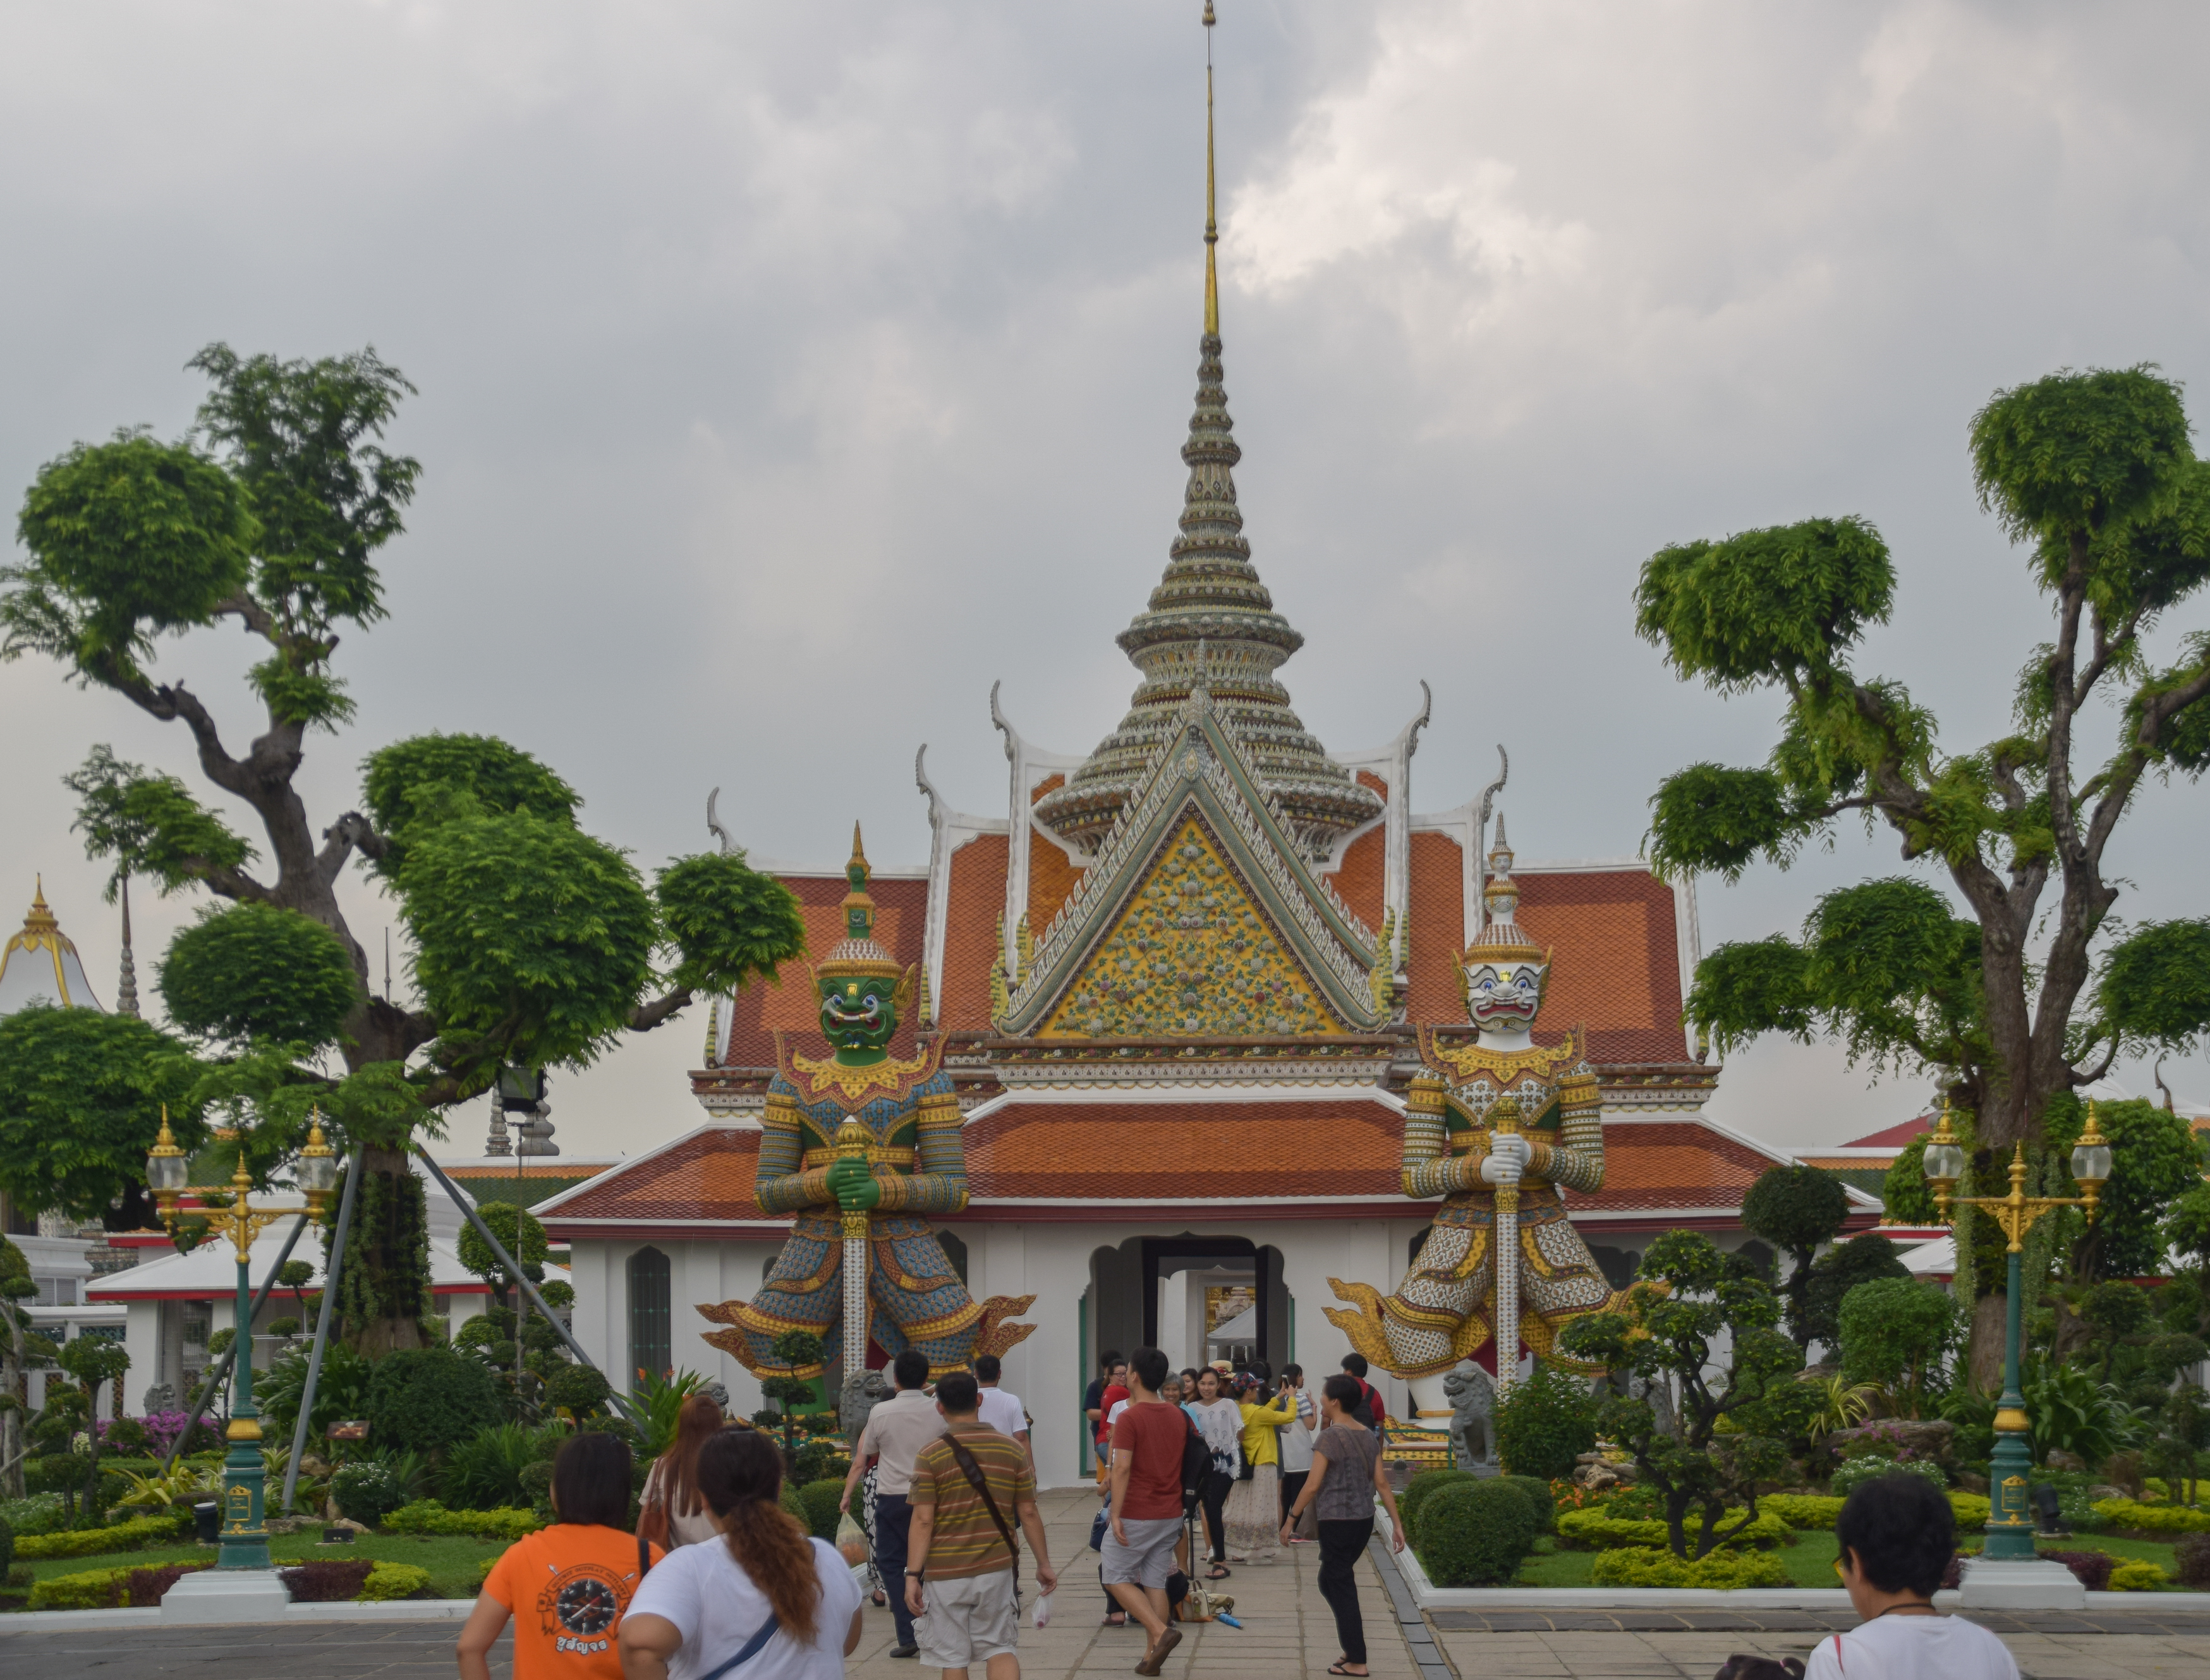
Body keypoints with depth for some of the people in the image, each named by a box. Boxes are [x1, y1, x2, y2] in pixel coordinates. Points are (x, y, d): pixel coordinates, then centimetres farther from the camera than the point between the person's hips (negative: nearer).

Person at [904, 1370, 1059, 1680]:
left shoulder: (930, 1456, -8)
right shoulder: (1012, 1450, 0)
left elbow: (923, 1520, -11)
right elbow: (1028, 1513, 3)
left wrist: (913, 1575, -8)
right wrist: (1044, 1564, 12)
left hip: (945, 1574, -2)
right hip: (997, 1570, 2)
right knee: (1000, 1648, 11)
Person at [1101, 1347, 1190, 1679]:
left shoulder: (1129, 1418, -14)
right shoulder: (1179, 1417, 7)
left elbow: (1122, 1468, -21)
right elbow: (1186, 1465, 13)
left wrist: (1116, 1515, -20)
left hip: (1137, 1515, -6)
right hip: (1170, 1515, 6)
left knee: (1116, 1577, 5)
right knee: (1155, 1582, 10)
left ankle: (1161, 1632, -11)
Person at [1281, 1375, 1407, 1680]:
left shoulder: (1330, 1437, -13)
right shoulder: (1369, 1436, 8)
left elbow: (1313, 1485, -15)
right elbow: (1382, 1483, 7)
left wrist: (1291, 1518, -7)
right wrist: (1397, 1524, 9)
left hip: (1337, 1522, -7)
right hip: (1364, 1520, 7)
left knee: (1341, 1589, 1)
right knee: (1329, 1582, 20)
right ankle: (1353, 1648, 20)